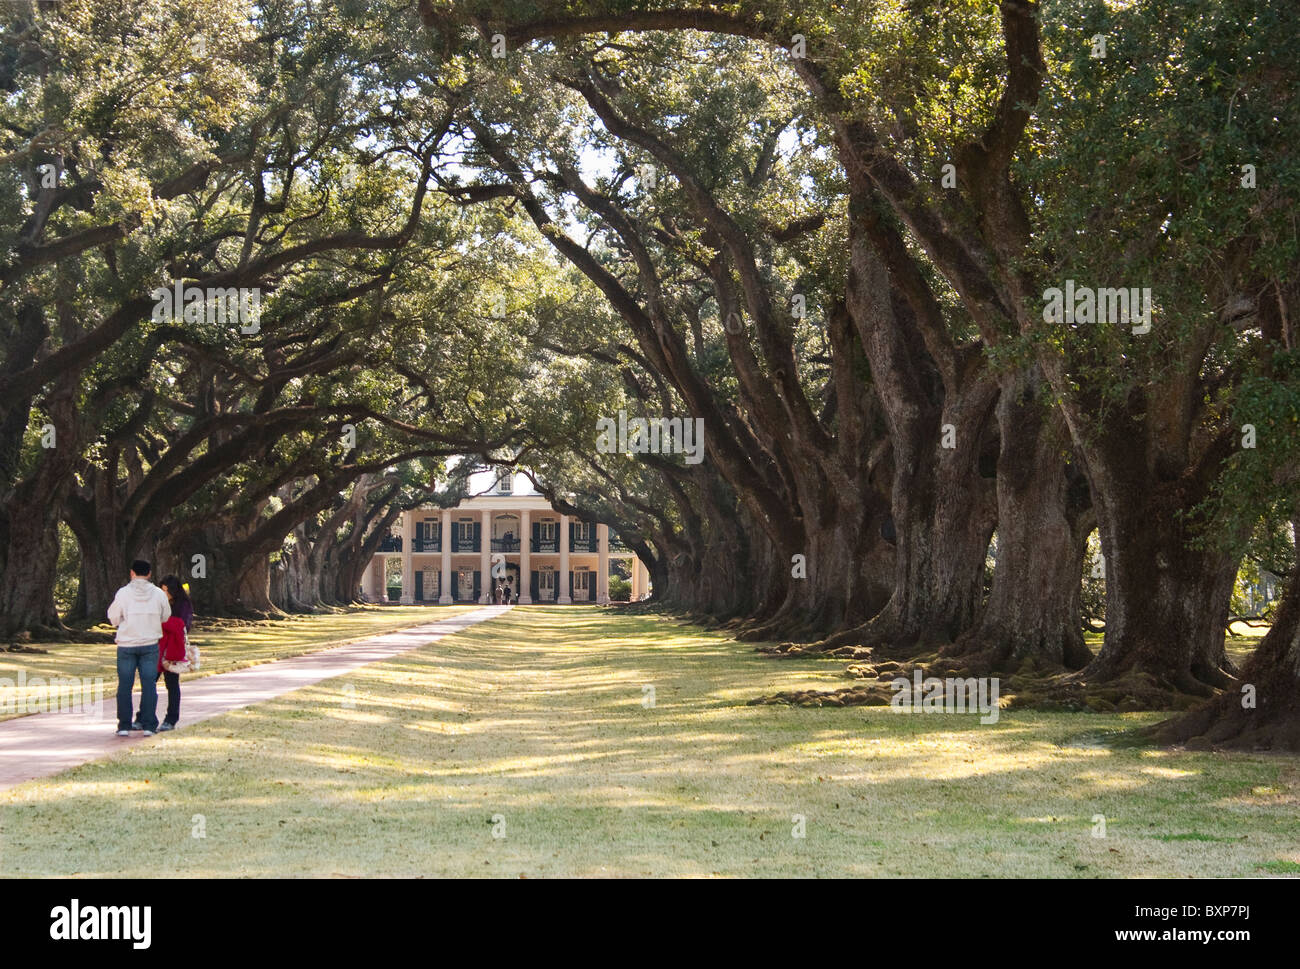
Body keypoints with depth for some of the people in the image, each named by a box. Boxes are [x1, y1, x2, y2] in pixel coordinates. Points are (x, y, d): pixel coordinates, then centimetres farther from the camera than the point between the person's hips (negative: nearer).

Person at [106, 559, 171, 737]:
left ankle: (124, 725, 5)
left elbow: (114, 619, -2)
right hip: (150, 644, 1)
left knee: (125, 685, 6)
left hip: (126, 645, -1)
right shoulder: (158, 594, -2)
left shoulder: (123, 593, -7)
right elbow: (166, 616, 9)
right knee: (149, 685, 5)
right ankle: (148, 725, 3)